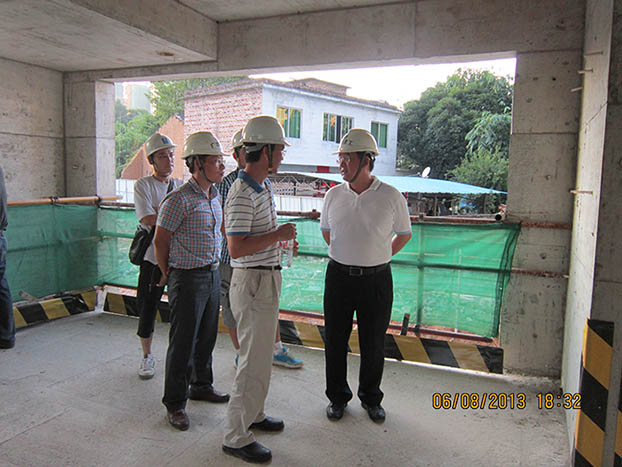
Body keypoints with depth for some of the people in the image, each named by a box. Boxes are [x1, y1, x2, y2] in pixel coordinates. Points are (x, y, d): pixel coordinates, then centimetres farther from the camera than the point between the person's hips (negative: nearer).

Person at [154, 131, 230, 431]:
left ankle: (201, 386, 37)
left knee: (206, 336, 18)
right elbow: (160, 240, -9)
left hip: (213, 274, 8)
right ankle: (175, 403, 17)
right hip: (188, 278, -7)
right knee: (183, 342, 2)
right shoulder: (180, 200, -17)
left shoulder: (215, 196, 8)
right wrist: (168, 274, 4)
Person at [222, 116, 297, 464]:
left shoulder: (265, 187, 11)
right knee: (255, 362, -2)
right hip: (252, 282, -10)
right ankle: (237, 437, 13)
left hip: (268, 281, 10)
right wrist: (277, 235, -19)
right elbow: (236, 249, -27)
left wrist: (281, 237, 7)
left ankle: (253, 414, 38)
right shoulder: (242, 194, -21)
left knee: (261, 354, 21)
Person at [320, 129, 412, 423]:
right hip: (338, 276, 2)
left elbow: (404, 234, 8)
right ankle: (337, 397, 30)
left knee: (373, 344, 10)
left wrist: (377, 257, 7)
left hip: (376, 279, -2)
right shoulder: (334, 195, 0)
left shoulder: (391, 196, -7)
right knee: (335, 340, 10)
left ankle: (371, 398, 32)